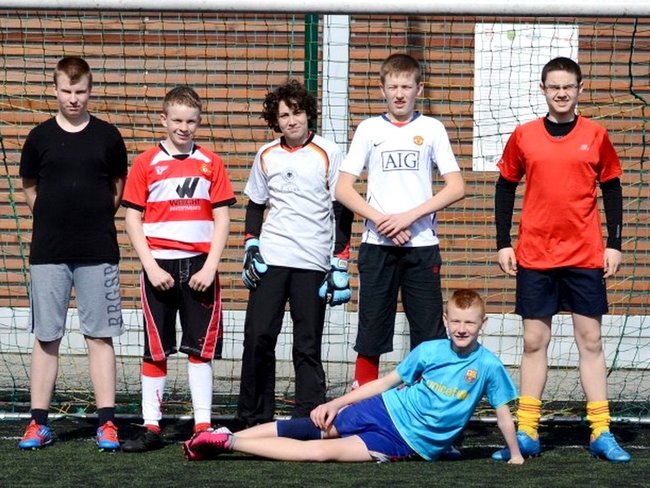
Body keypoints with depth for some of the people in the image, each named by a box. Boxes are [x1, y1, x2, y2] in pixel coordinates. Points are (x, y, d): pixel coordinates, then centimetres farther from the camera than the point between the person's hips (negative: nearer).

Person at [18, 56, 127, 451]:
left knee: (100, 336, -1)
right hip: (48, 253, 1)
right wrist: (56, 222, 10)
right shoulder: (40, 137, 4)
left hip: (98, 253, -1)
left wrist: (95, 222, 8)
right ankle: (39, 423, 7)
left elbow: (118, 188, 12)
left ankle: (107, 422, 1)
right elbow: (30, 190, 14)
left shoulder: (107, 136, 3)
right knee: (46, 337, 3)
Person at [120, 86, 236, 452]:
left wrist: (210, 267, -6)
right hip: (159, 267, -1)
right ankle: (152, 428, 7)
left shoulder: (211, 164, 6)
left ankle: (203, 427, 4)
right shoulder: (146, 163, 3)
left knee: (201, 349, 1)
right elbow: (132, 219, 2)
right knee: (155, 350, 3)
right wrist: (151, 267, -7)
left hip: (200, 267, 1)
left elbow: (222, 219, 5)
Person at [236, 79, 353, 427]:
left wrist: (339, 264, -4)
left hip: (313, 264, -2)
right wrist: (251, 247, 6)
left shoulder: (328, 154, 0)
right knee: (258, 337, -3)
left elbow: (342, 211, 1)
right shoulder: (266, 156, 10)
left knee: (308, 346, -1)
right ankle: (253, 420, 6)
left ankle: (308, 420, 3)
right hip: (270, 259, 2)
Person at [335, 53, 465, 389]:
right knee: (371, 334, 3)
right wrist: (380, 219, -10)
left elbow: (456, 187, 0)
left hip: (422, 245, 0)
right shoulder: (369, 129, 7)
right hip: (377, 245, 0)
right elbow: (343, 188, 3)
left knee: (430, 336, -1)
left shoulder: (432, 129, 6)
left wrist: (410, 216, -10)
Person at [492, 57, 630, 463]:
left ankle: (601, 433, 3)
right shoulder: (524, 137, 3)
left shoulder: (596, 136, 2)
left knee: (590, 340, 1)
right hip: (534, 257, 1)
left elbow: (612, 190, 7)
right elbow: (505, 188, 9)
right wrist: (503, 243, 4)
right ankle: (527, 434, 7)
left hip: (585, 257, -1)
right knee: (534, 342, 4)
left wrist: (614, 244, 1)